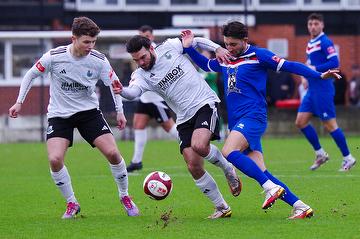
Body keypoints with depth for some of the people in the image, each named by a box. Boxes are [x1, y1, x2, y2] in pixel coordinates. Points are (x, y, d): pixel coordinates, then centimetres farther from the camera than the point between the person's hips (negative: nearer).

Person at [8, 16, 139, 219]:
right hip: (59, 114, -1)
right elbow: (31, 75, 0)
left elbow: (114, 82, 5)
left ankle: (125, 196, 12)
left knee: (112, 152, -12)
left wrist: (120, 111, 3)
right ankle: (72, 204, 1)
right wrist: (20, 102, -1)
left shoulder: (99, 60, -12)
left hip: (89, 111, 1)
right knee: (55, 159, -20)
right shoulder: (54, 57, -17)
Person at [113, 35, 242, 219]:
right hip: (184, 119, 4)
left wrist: (217, 49, -2)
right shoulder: (141, 75, -3)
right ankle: (222, 208, 9)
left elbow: (196, 40, 11)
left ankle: (227, 168, 2)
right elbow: (133, 91, -25)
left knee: (199, 145, -29)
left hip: (205, 103, -4)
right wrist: (121, 91, -48)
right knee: (193, 166, -6)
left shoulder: (170, 48, -4)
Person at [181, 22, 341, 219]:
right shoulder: (225, 60, 18)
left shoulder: (258, 55, -1)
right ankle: (300, 207, -2)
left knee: (229, 152, -30)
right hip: (236, 122, 7)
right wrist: (188, 48, 25)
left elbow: (288, 66, -4)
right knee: (260, 172, -4)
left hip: (253, 116, -7)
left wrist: (319, 76, -12)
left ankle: (271, 188, -29)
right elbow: (205, 64, 38)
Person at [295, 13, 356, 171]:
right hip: (312, 90, 9)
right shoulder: (310, 44, 15)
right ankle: (320, 154, 16)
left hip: (323, 90, -9)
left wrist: (315, 69, -20)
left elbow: (334, 63, -21)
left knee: (329, 125, -6)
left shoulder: (325, 42, -12)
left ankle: (348, 158, 4)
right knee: (301, 122, 6)